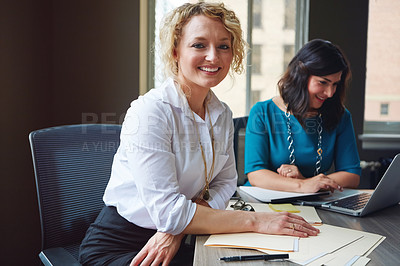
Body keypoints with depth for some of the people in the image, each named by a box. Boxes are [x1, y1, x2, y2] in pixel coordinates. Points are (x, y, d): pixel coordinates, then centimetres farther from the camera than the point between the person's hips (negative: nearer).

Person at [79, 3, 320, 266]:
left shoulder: (222, 115, 3)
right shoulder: (149, 111, -20)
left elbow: (225, 182, 3)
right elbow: (167, 210, -24)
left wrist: (177, 229, -14)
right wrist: (256, 220, -23)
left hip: (179, 242, 6)